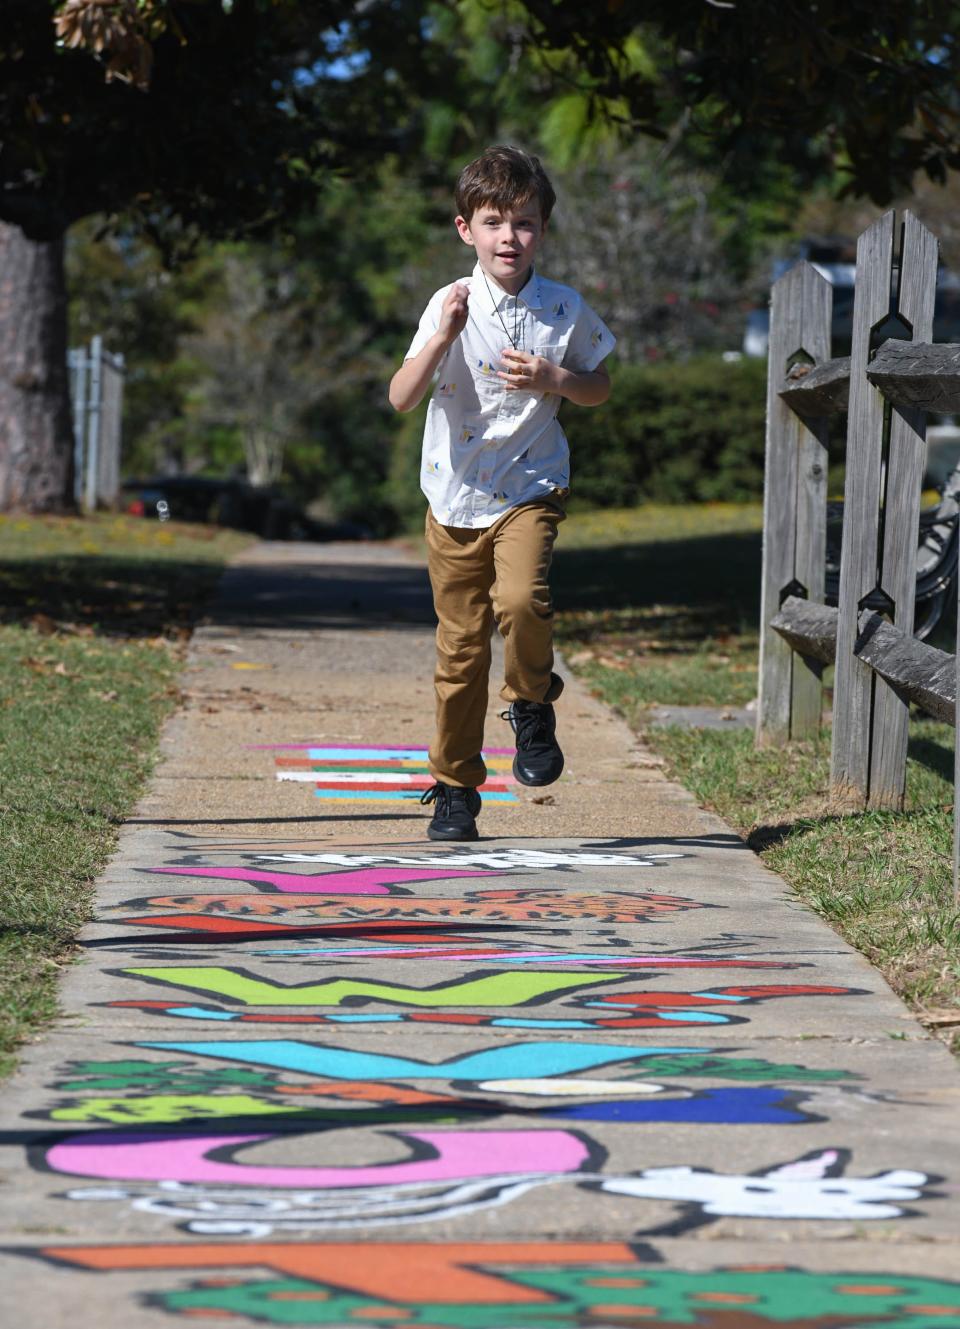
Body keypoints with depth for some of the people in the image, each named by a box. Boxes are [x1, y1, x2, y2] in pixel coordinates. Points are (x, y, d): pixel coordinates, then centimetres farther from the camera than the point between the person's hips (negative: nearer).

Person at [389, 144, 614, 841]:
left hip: (529, 490, -1)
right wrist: (442, 338, -28)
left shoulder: (565, 310, -2)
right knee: (461, 646, 7)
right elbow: (401, 398, -13)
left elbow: (600, 388, 12)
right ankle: (455, 788, 20)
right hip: (456, 497, 1)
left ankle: (533, 704, 2)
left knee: (522, 599, -28)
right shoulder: (451, 305, -5)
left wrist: (554, 380, -9)